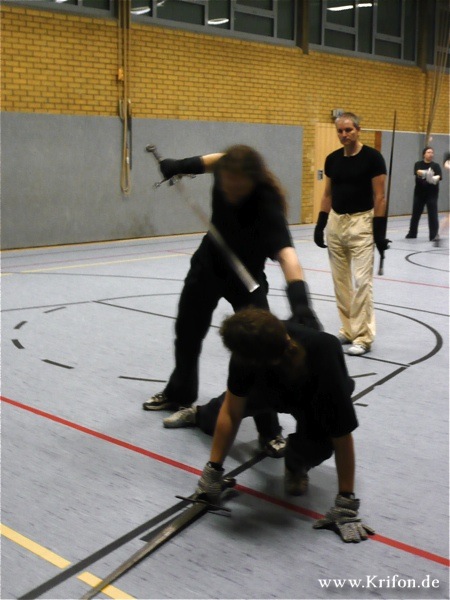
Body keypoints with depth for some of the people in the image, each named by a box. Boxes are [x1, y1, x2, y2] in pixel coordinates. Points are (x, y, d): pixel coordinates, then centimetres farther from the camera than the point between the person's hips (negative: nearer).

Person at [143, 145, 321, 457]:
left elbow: (286, 253, -57)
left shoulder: (267, 203, -40)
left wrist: (300, 300, -73)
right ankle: (180, 394, 45)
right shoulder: (226, 170, -26)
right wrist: (181, 165, -6)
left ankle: (270, 431, -1)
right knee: (187, 334, 20)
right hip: (208, 264, 5)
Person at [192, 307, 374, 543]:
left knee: (316, 446, -29)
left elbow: (342, 437, -40)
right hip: (272, 385, 3)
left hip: (317, 399, -3)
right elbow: (231, 413, -27)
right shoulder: (246, 350, -38)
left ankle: (296, 465, 10)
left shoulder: (324, 358, -47)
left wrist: (345, 506, -36)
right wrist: (212, 470, -24)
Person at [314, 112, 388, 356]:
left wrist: (380, 230, -13)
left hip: (361, 223, -6)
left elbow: (379, 197, -9)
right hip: (335, 223, 6)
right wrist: (320, 225, 9)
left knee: (361, 281, -8)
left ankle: (363, 337, -3)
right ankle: (348, 330, 20)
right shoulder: (332, 159, 7)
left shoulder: (372, 157, -9)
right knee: (341, 281, 10)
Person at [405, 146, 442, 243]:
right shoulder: (418, 164, 0)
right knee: (415, 214, 12)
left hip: (432, 194, -1)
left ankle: (434, 235, -12)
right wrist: (426, 173, -44)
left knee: (433, 214, -10)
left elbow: (439, 176, -16)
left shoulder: (436, 166, 1)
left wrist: (435, 178, -40)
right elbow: (418, 172, -22)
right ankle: (412, 233, 29)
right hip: (419, 193, 1)